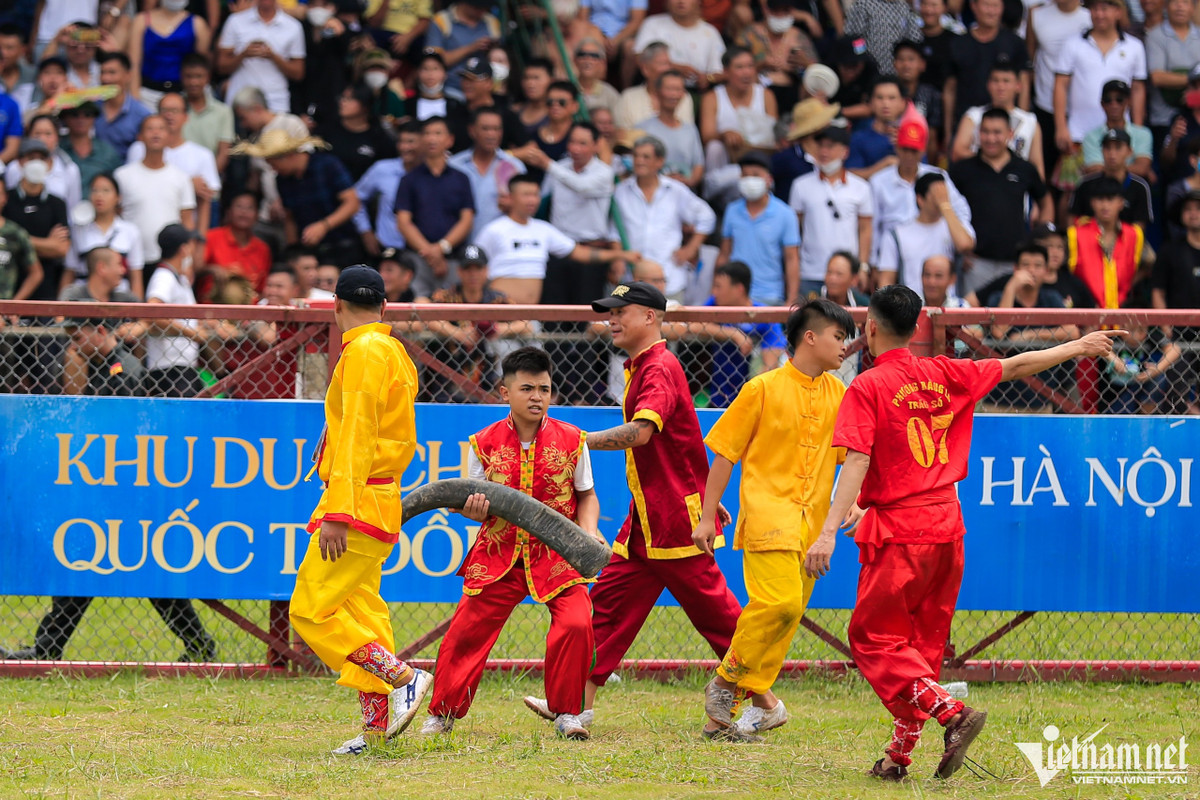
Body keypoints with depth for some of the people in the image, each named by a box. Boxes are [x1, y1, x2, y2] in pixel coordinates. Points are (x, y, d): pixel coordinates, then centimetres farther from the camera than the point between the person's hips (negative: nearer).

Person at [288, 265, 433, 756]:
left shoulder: (363, 352, -12)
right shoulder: (394, 352, 18)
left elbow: (355, 438, -20)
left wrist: (337, 512, -24)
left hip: (358, 500, -10)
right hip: (382, 503, 10)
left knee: (311, 611, -11)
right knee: (361, 612, 9)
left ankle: (403, 678, -16)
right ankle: (377, 728, 5)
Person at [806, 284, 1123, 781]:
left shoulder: (867, 388, -9)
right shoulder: (944, 375, 7)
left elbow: (857, 462, -18)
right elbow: (1014, 366, 17)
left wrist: (829, 531, -22)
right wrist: (1077, 347, 31)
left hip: (897, 531, -6)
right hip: (947, 526, 6)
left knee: (875, 639, 0)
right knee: (923, 642, 14)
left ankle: (952, 714, -18)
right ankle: (900, 755, 16)